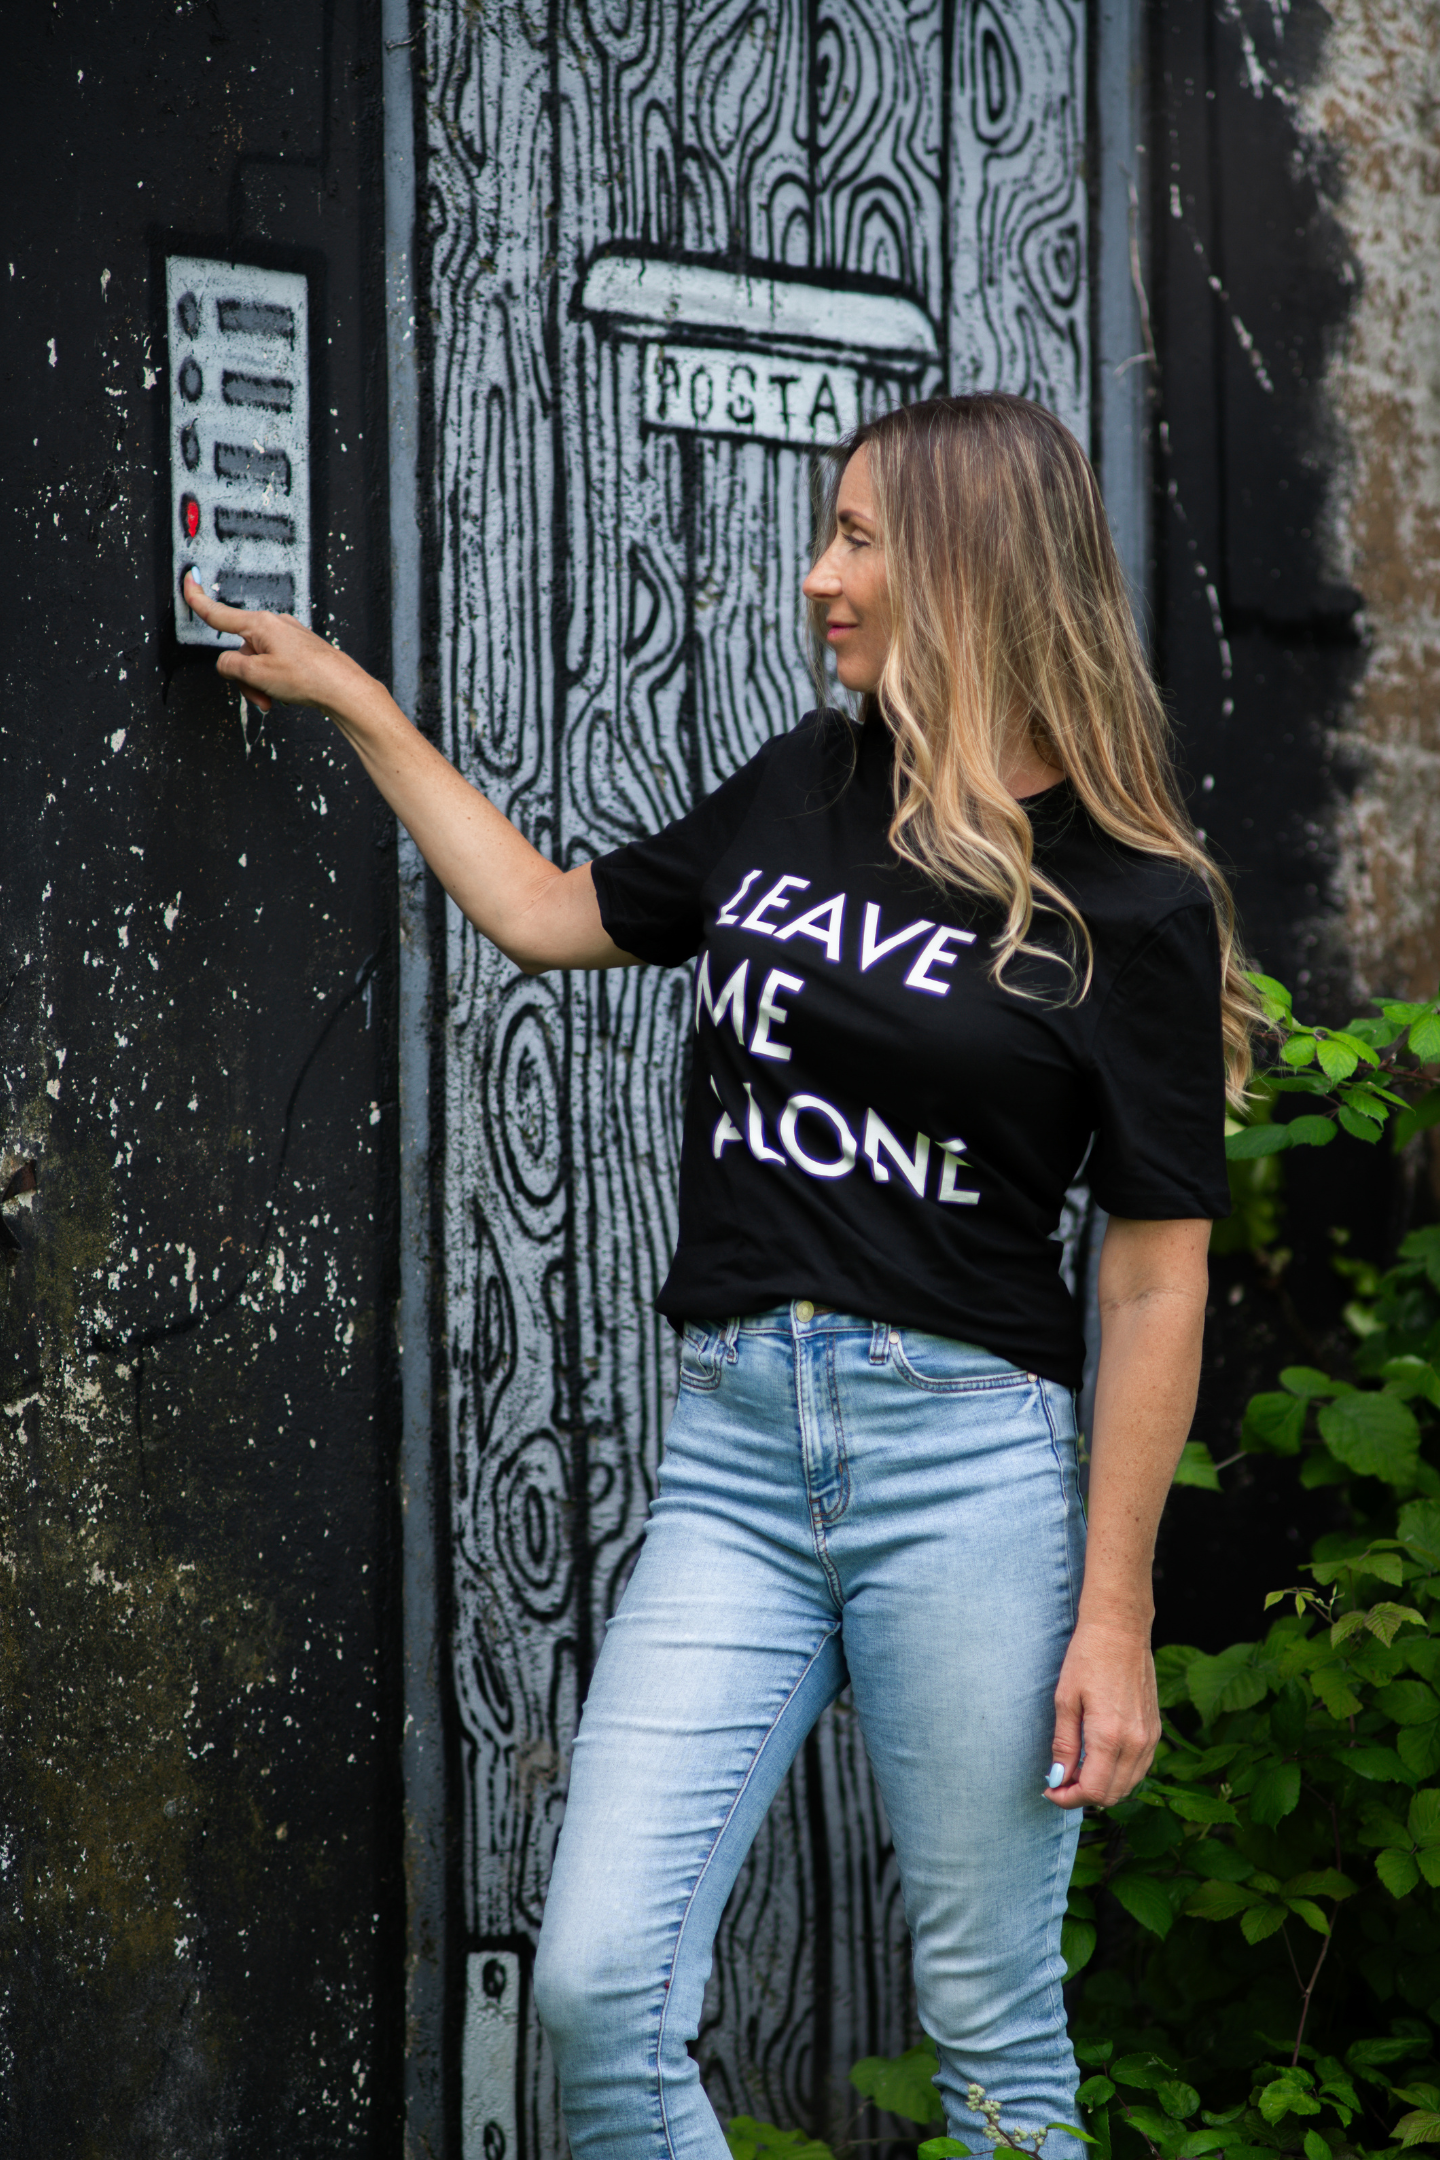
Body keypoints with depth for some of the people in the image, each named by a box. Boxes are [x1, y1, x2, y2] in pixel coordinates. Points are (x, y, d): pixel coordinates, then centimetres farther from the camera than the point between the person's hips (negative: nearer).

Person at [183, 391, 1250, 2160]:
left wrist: (1116, 1613, -8)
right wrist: (349, 697, 29)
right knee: (595, 1988, -7)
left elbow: (1156, 1279, -4)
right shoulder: (803, 792, 13)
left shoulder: (1128, 900, -3)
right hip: (735, 1446, 5)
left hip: (964, 1458, -4)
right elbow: (547, 914, 27)